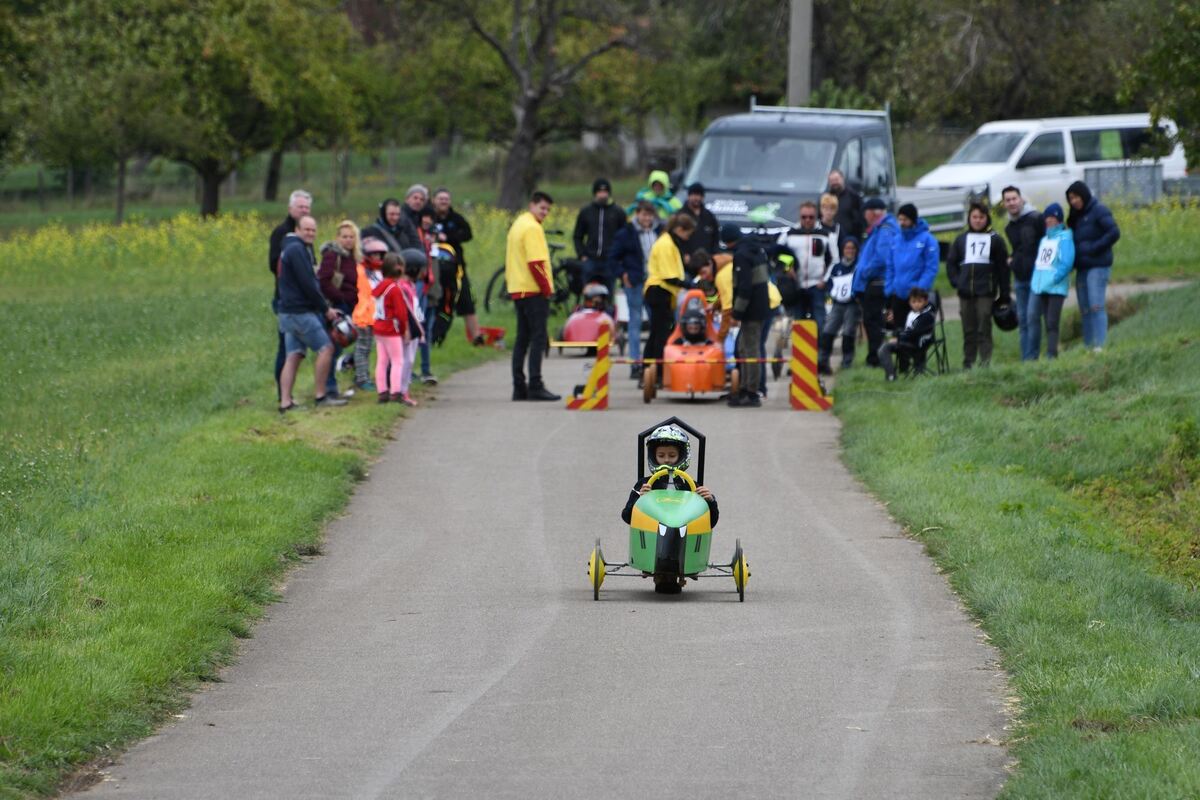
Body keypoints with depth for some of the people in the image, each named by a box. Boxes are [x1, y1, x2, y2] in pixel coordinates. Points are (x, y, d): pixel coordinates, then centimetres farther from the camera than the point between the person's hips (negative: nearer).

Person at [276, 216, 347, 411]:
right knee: (326, 348, -5)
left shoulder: (295, 249, 20)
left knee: (293, 356, 6)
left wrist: (324, 307, 16)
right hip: (301, 312, -10)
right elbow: (307, 285, -17)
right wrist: (326, 308, -9)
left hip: (289, 312, 10)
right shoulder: (297, 250, -13)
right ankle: (320, 396, -2)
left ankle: (285, 402, 1)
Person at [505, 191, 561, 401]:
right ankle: (535, 387, -14)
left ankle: (519, 387, 10)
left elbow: (511, 260, 22)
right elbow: (536, 263, -19)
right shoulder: (532, 228, -12)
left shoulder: (518, 225, 18)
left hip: (517, 290, 10)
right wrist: (546, 289, -13)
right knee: (538, 338, -9)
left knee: (522, 339, 11)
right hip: (533, 291, -10)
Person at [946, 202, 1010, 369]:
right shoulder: (961, 239, 13)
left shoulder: (995, 240, 4)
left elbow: (1002, 267, 3)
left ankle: (985, 363, -12)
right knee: (969, 330, 5)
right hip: (965, 292, 3)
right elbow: (951, 261, 17)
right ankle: (968, 364, 8)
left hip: (986, 292, -3)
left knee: (984, 329, -10)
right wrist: (956, 281, 1)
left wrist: (1004, 294, -1)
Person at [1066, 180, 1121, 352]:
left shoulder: (1099, 211, -6)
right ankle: (1088, 346, 7)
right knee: (1085, 310, 6)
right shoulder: (1076, 216, 18)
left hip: (1098, 266, -8)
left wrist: (1093, 248, -15)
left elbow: (1114, 233, -16)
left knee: (1096, 306, -16)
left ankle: (1100, 345, -20)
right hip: (1082, 268, 8)